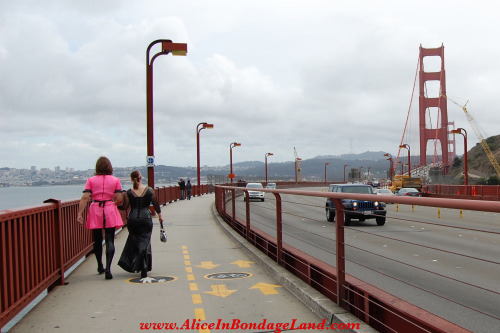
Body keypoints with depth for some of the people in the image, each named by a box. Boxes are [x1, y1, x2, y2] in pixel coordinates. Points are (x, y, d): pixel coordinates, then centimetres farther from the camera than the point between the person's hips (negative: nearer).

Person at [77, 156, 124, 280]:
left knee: (97, 241, 15)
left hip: (95, 210, 1)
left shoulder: (91, 180, 2)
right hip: (110, 211, -1)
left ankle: (100, 267, 30)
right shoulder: (115, 180, 1)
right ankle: (108, 268, -13)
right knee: (110, 241, 0)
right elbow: (120, 199, -5)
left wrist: (79, 213, -7)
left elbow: (85, 198, -7)